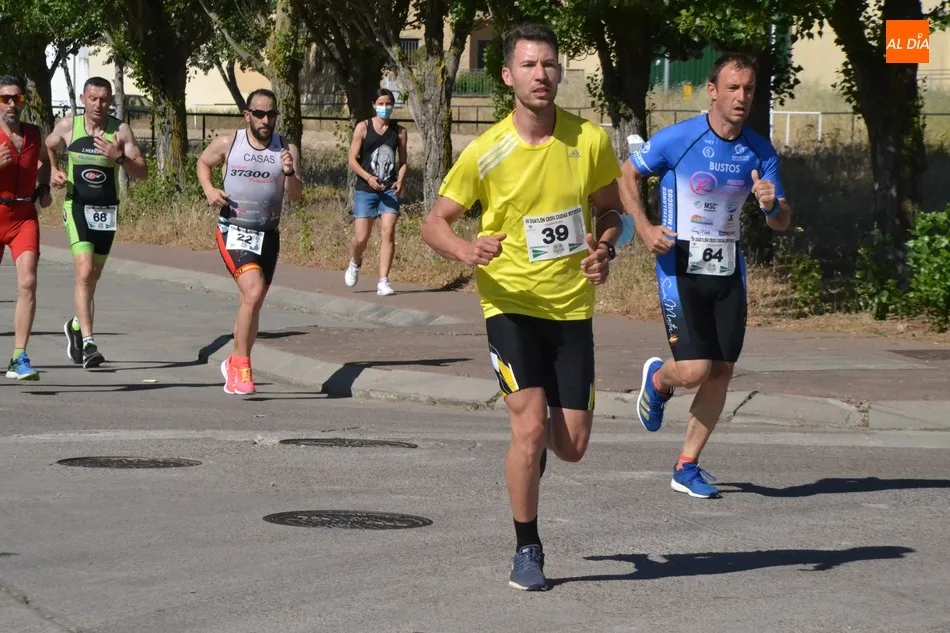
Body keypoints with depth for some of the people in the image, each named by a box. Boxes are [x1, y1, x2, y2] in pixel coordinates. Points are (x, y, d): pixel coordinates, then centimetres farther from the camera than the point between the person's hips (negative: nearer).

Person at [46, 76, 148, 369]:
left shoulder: (121, 130, -3)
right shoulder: (68, 126, -2)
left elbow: (142, 173, -6)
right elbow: (47, 148, 19)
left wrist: (119, 158, -22)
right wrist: (53, 172, 1)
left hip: (107, 211, 2)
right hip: (77, 207, -2)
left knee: (93, 277, 16)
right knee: (85, 272, -19)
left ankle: (77, 326, 42)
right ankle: (88, 344, -22)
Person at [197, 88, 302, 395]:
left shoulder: (287, 150, -1)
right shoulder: (227, 143, -3)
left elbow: (296, 195, -6)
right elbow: (203, 162, 15)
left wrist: (290, 173, -26)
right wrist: (208, 188, -3)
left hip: (268, 235, 4)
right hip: (233, 232, -4)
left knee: (252, 303, 13)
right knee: (254, 292, -24)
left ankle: (234, 364, 34)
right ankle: (241, 365, -14)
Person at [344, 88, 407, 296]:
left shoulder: (399, 131, 6)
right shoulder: (363, 127, -2)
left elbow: (402, 161, 12)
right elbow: (352, 160, -3)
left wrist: (400, 181, -7)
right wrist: (368, 177, -19)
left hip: (389, 191, 2)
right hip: (365, 190, -1)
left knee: (388, 232, -12)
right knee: (361, 238, -2)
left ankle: (383, 281, -9)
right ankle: (355, 263, 32)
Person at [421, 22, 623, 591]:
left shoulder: (591, 141, -5)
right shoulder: (486, 153, -11)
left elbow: (610, 209, 11)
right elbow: (435, 222, -2)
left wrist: (605, 250, -11)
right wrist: (465, 250, -24)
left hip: (573, 308, 3)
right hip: (512, 304, -3)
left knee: (572, 446, 4)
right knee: (530, 427, -17)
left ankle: (534, 446, 43)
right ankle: (527, 550, 2)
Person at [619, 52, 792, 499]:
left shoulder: (760, 152, 1)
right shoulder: (677, 139, -11)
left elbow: (781, 223, 6)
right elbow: (625, 175, 3)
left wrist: (772, 205, -18)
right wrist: (644, 228, -9)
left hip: (728, 273, 5)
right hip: (681, 269, -5)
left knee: (721, 373, 4)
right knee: (694, 370, -15)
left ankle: (687, 468, 18)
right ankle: (658, 379, 23)